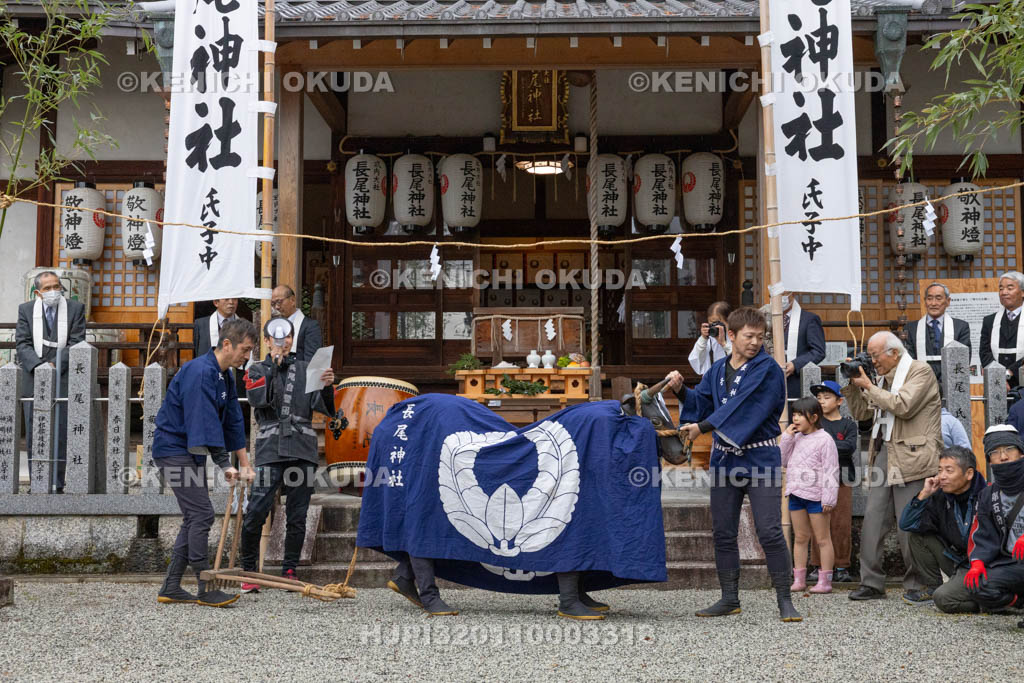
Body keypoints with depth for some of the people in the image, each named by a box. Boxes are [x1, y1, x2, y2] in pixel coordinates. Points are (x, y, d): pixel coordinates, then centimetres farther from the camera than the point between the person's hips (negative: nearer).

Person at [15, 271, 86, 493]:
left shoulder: (75, 309, 4)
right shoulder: (26, 310, 8)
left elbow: (76, 343, -3)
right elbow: (22, 344, 1)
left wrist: (54, 364, -14)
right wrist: (39, 365, -15)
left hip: (63, 380, -1)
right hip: (33, 381, 1)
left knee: (60, 435, -3)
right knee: (34, 435, 2)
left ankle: (57, 484, 2)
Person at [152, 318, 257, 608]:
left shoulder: (224, 376, 11)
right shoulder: (200, 372, -21)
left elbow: (233, 420, 15)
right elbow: (206, 423, -27)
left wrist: (245, 464, 14)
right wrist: (224, 464, -27)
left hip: (191, 452, 10)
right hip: (173, 450, -10)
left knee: (194, 518, 10)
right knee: (202, 513, -12)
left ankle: (171, 588, 14)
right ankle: (206, 589, -7)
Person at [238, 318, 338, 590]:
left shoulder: (305, 370, 14)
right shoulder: (257, 370, 12)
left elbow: (322, 406, 2)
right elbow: (257, 400, -8)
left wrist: (327, 387, -18)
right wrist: (274, 368, -11)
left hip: (302, 451, 2)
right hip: (270, 451, -2)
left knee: (297, 516, 4)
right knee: (256, 513, -12)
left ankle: (289, 572, 14)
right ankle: (249, 571, 1)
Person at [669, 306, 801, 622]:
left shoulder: (768, 370, -8)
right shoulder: (717, 371, 11)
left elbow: (745, 412, -17)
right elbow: (701, 404, 13)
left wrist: (702, 427, -19)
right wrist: (681, 390, -6)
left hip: (760, 459, -6)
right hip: (724, 458, 6)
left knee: (770, 531, -9)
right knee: (723, 532, 9)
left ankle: (784, 600, 0)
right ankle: (730, 598, 19)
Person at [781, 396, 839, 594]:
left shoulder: (824, 439, -11)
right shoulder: (795, 438, 11)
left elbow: (831, 471, -13)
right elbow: (783, 461, 11)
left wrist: (829, 498, -16)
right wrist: (786, 437, 1)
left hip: (815, 496, -7)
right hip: (796, 494, 7)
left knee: (822, 539, 1)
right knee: (800, 538, 12)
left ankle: (825, 581, 4)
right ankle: (799, 579, 17)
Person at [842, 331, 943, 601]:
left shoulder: (920, 371, -3)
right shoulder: (883, 379, 19)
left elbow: (903, 406, -18)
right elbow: (860, 413, 22)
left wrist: (868, 386, -11)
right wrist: (853, 384, 9)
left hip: (910, 457, -7)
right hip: (883, 454, 7)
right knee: (873, 520, 1)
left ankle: (918, 584, 7)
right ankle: (872, 583, 5)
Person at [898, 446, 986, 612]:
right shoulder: (941, 497, 2)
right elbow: (906, 524, 1)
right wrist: (924, 495, -9)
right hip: (957, 560, 7)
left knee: (943, 598, -26)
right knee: (918, 534, 1)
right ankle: (932, 587, 10)